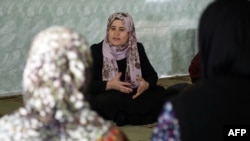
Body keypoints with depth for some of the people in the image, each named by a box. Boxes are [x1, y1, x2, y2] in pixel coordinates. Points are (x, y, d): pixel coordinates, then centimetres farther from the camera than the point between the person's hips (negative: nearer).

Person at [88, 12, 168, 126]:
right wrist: (110, 85, -30)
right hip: (107, 99, -4)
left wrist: (147, 84, -20)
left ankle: (122, 117, -21)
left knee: (160, 93, -18)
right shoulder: (96, 50, -8)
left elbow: (152, 75, 4)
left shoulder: (137, 48, 2)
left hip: (132, 97, 4)